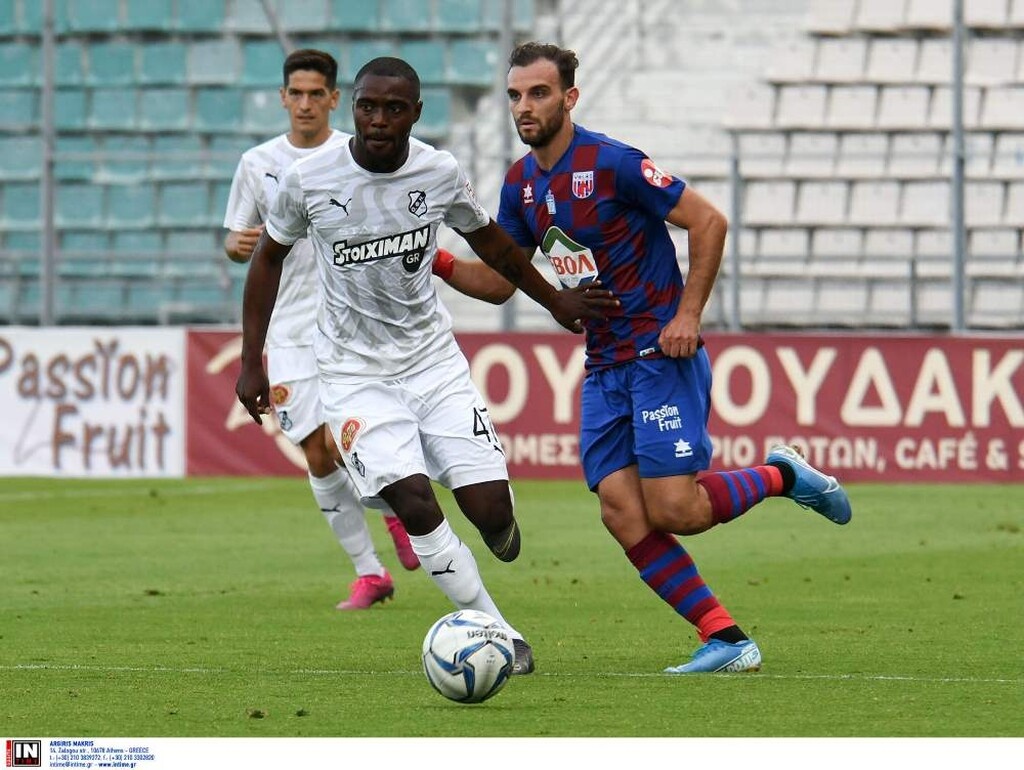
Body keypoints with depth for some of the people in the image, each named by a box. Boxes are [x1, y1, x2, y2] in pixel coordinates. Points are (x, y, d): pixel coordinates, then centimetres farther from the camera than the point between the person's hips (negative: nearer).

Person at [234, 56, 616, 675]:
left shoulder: (441, 174, -8)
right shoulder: (309, 180, -12)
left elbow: (489, 241, 13)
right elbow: (269, 257, 5)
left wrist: (555, 301, 21)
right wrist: (252, 362, 3)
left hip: (433, 356, 2)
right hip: (355, 370, -2)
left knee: (489, 508, -10)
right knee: (412, 500, -23)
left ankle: (499, 526, 31)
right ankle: (498, 634, -11)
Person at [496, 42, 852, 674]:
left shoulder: (611, 163, -15)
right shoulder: (521, 183, 8)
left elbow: (708, 221, -13)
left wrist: (688, 315, -16)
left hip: (661, 356, -7)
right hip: (604, 367, 7)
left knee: (673, 510, -14)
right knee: (622, 510, -7)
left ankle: (780, 477, 14)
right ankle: (727, 641, -3)